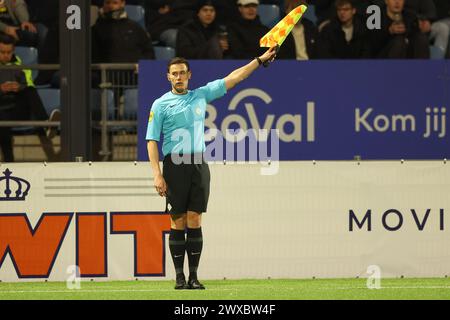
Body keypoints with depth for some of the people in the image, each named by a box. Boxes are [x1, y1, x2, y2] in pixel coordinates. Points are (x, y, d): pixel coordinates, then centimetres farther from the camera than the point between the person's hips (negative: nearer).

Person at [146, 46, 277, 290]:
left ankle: (194, 276, 1)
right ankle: (179, 276, 2)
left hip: (198, 164, 3)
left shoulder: (201, 95, 13)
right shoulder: (161, 105, 2)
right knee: (178, 223, -2)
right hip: (175, 164, -3)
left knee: (195, 221, 0)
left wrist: (260, 60, 13)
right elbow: (152, 141, -2)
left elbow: (234, 77, 16)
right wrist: (157, 175, -10)